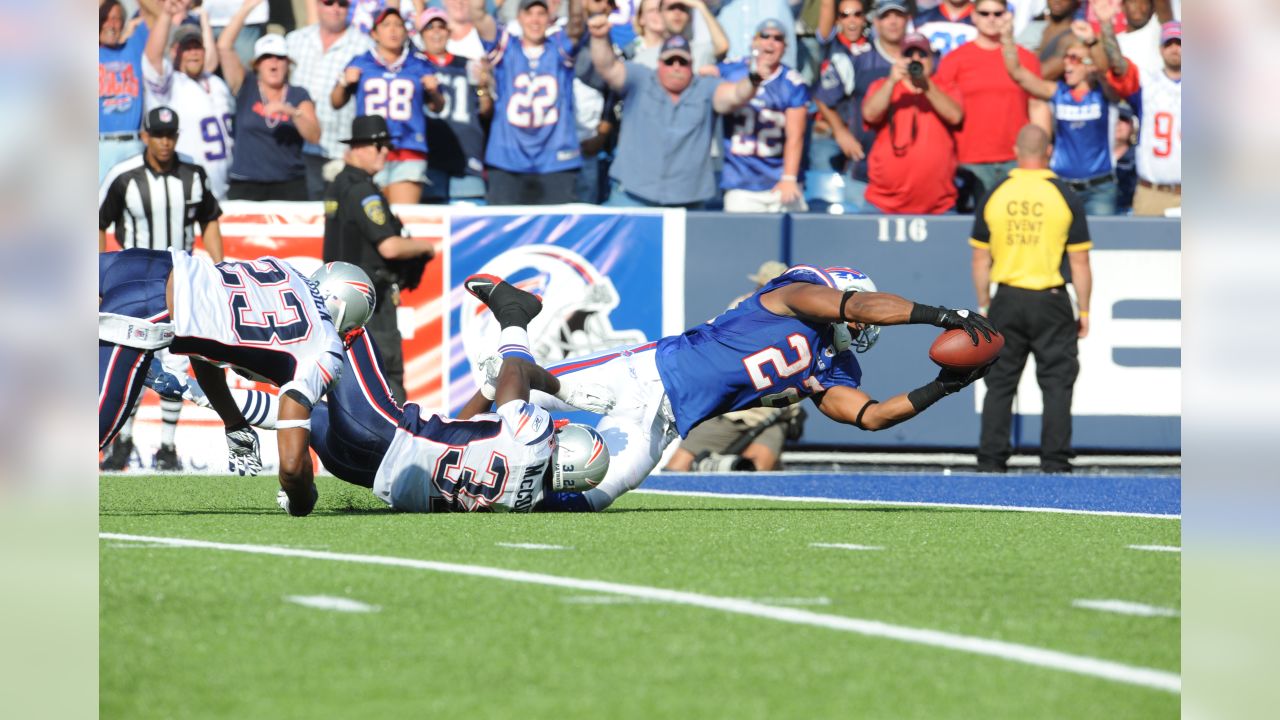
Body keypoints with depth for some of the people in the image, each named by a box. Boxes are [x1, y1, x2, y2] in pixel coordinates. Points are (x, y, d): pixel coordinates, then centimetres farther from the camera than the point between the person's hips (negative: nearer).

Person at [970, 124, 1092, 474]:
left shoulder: (994, 196, 2)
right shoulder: (1065, 198, -4)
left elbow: (980, 260, 5)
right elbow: (1079, 263, -3)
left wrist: (983, 306, 14)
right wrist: (1084, 311, 5)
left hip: (1007, 300, 2)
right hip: (1050, 301, -2)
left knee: (1000, 383, 7)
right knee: (1057, 382, 4)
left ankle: (990, 461, 7)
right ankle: (1054, 461, 0)